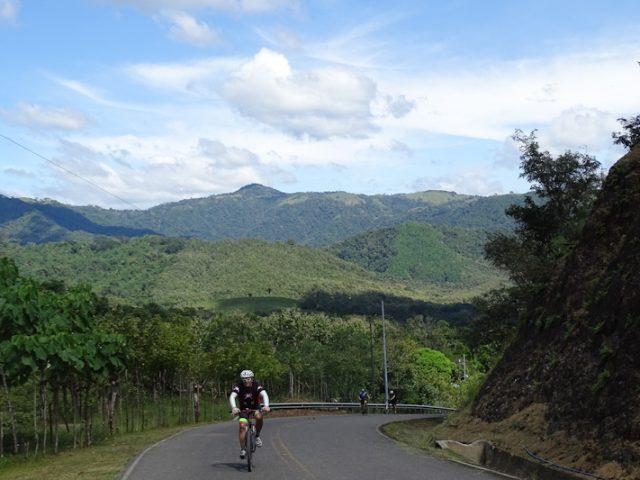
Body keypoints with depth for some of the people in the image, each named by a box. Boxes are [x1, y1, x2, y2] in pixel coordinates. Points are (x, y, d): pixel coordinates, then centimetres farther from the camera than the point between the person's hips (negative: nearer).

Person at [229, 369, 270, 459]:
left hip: (255, 407, -1)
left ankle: (257, 436, -9)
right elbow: (232, 397, -34)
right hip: (243, 409, 1)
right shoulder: (239, 387, -21)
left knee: (259, 417, -32)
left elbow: (264, 394, -35)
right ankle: (242, 449, -9)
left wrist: (266, 406, -55)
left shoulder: (257, 385, -21)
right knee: (242, 425, -20)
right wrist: (234, 407, -54)